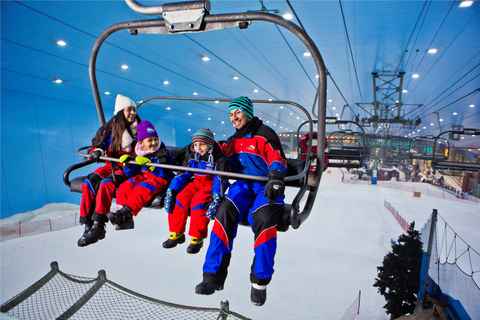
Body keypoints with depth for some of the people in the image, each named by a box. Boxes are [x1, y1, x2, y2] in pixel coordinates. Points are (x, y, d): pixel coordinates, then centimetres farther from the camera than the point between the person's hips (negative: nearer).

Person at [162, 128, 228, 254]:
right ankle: (176, 233, -7)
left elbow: (220, 179, -16)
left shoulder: (217, 159, -9)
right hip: (196, 183, 5)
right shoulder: (191, 157, 9)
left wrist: (216, 195, -31)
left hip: (210, 185, -5)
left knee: (198, 201, -31)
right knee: (181, 198, -20)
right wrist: (171, 190, -5)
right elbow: (183, 175, 8)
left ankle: (197, 238, -18)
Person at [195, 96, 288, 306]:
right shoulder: (233, 141, 21)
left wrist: (275, 180, -32)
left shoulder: (264, 134, -1)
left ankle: (260, 281, -16)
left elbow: (277, 159, -13)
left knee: (264, 218, -34)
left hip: (266, 187, -4)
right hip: (243, 185, 4)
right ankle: (214, 275, -19)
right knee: (225, 212, -27)